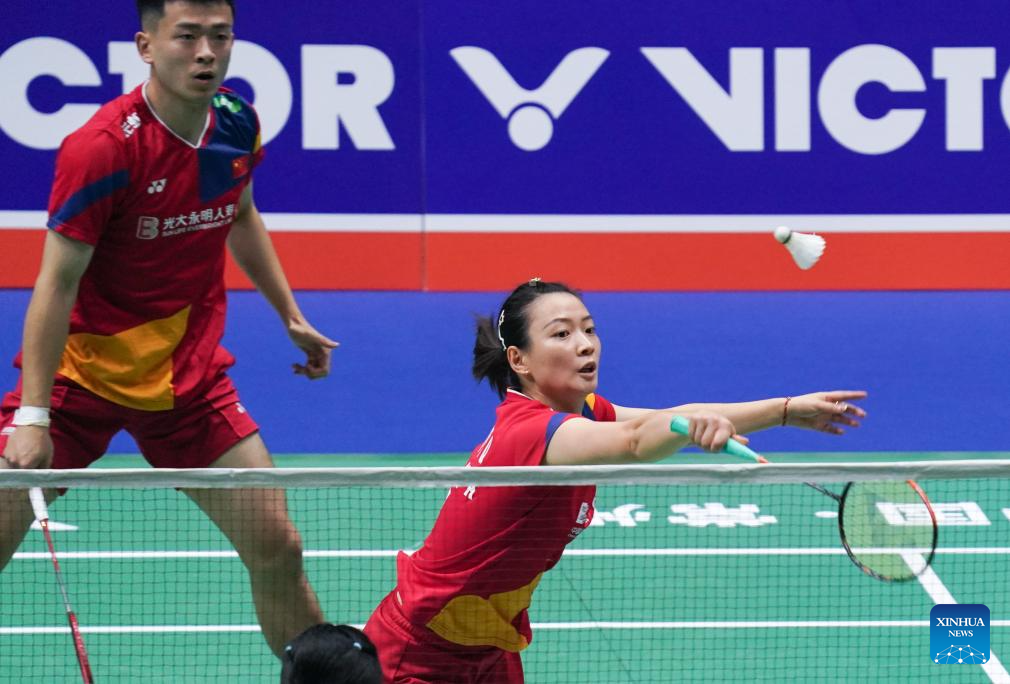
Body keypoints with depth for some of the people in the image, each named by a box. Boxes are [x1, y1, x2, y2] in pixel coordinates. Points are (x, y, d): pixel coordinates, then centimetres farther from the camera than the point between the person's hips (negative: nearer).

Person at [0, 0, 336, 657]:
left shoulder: (237, 124, -3)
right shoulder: (102, 148, -23)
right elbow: (57, 284, -22)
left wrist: (291, 315, 21)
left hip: (190, 379, 5)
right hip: (83, 372, -5)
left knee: (278, 548, 1)